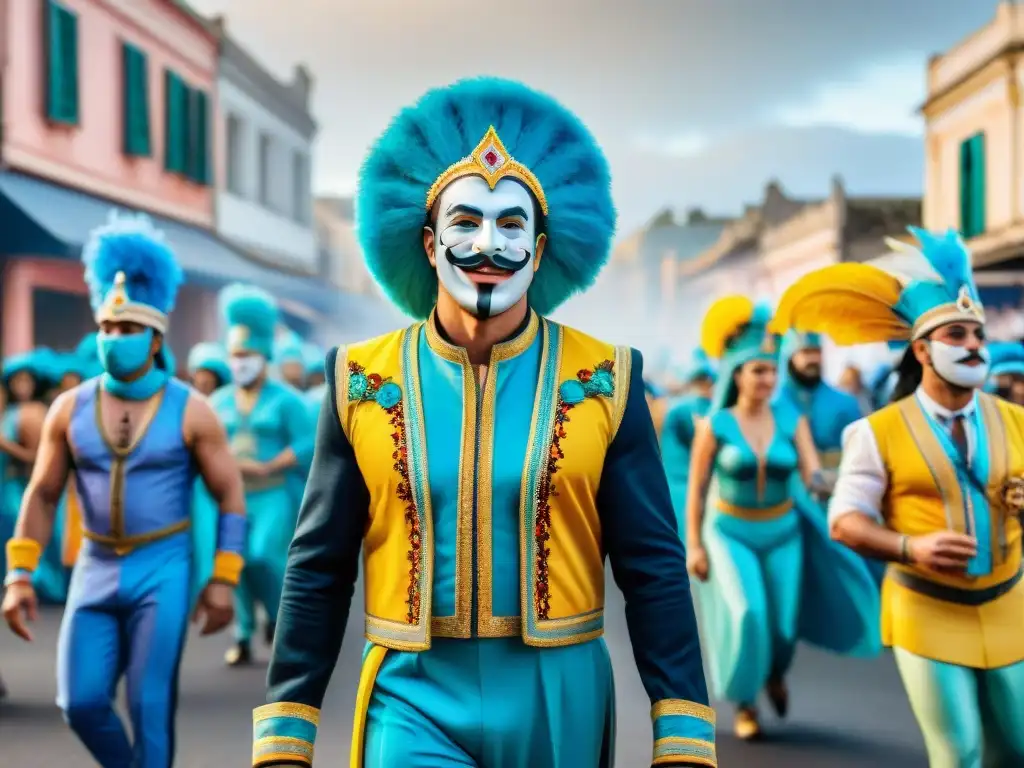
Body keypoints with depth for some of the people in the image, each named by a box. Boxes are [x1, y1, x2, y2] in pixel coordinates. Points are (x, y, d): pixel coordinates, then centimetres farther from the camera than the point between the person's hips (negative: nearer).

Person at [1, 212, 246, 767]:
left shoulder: (190, 412, -7)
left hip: (163, 571, -3)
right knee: (81, 702, 1)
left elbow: (231, 497, -3)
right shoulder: (70, 409, 1)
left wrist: (223, 579, -8)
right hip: (94, 569, 3)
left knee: (149, 707, -2)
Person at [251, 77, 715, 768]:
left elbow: (655, 571, -3)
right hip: (416, 703, 0)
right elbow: (317, 574, 1)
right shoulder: (362, 382, -2)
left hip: (559, 707, 1)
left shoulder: (607, 381, -4)